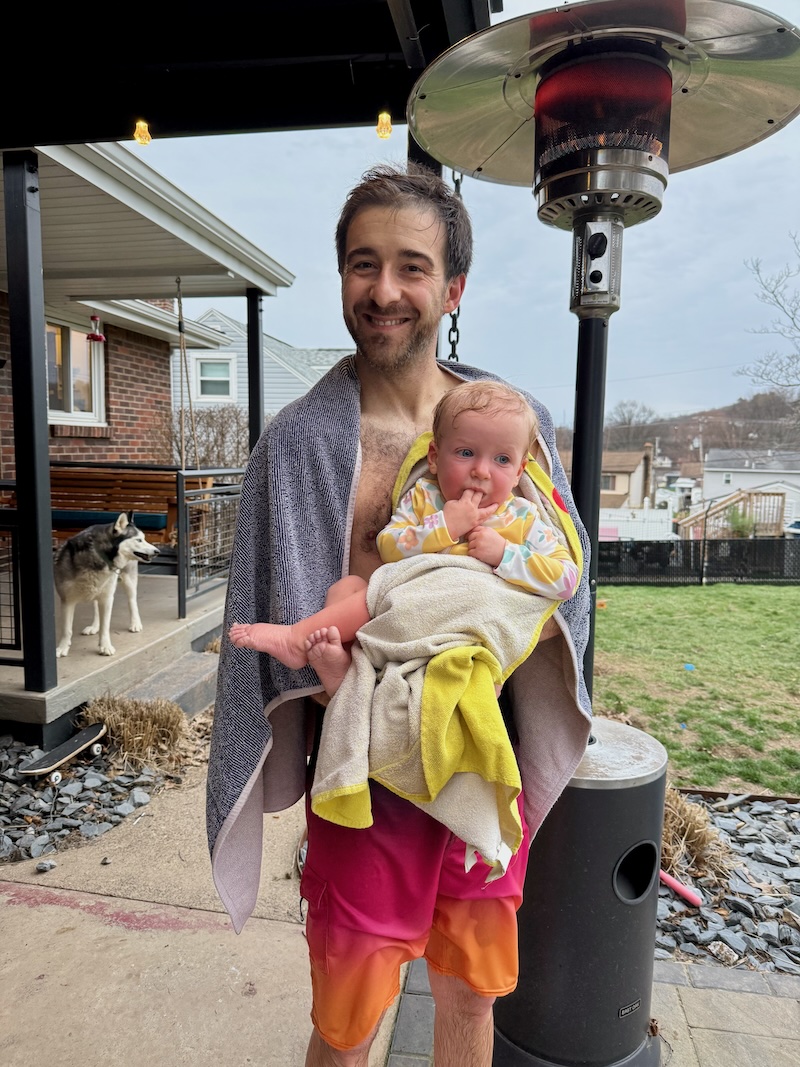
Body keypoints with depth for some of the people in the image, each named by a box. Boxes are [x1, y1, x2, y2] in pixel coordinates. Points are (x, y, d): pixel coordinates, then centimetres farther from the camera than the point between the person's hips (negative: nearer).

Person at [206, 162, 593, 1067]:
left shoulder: (516, 421, 0)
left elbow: (563, 583, 5)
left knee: (473, 994, 23)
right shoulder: (302, 440, -10)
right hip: (368, 778, -3)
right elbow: (294, 642, -11)